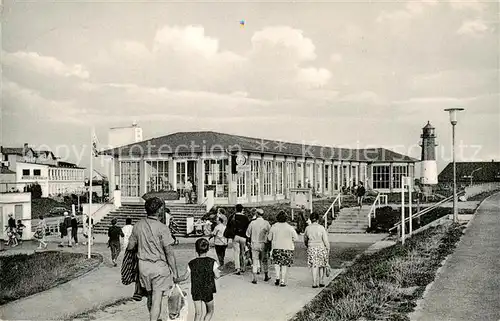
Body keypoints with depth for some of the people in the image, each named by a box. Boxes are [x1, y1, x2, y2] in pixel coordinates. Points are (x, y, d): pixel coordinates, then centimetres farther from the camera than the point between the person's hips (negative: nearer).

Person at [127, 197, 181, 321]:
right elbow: (169, 252, -15)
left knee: (150, 295, 21)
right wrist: (175, 273, -10)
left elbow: (130, 246, 6)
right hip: (159, 266, -5)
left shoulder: (138, 225, -1)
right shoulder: (162, 228, -16)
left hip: (143, 264, 5)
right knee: (157, 299, 0)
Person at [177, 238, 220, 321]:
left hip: (196, 292, 2)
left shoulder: (191, 263, -4)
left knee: (198, 313, 6)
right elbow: (217, 276, -10)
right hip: (208, 291, -2)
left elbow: (185, 277, 0)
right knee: (210, 311, 18)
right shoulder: (212, 262, -10)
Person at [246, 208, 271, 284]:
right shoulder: (266, 223, -8)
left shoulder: (252, 223, -5)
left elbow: (248, 234, 3)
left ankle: (255, 278, -2)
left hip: (254, 244, 0)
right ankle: (266, 277, 27)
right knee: (264, 261, 15)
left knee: (254, 261, 3)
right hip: (263, 244, 0)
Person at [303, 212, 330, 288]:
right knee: (322, 265, 15)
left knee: (314, 266, 4)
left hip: (311, 249, 2)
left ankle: (314, 283, -1)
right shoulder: (321, 228, -11)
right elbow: (326, 240, -10)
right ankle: (321, 282, 18)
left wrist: (307, 246, 29)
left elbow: (305, 239, 12)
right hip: (321, 248, -1)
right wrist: (328, 249, 2)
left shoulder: (308, 228, -1)